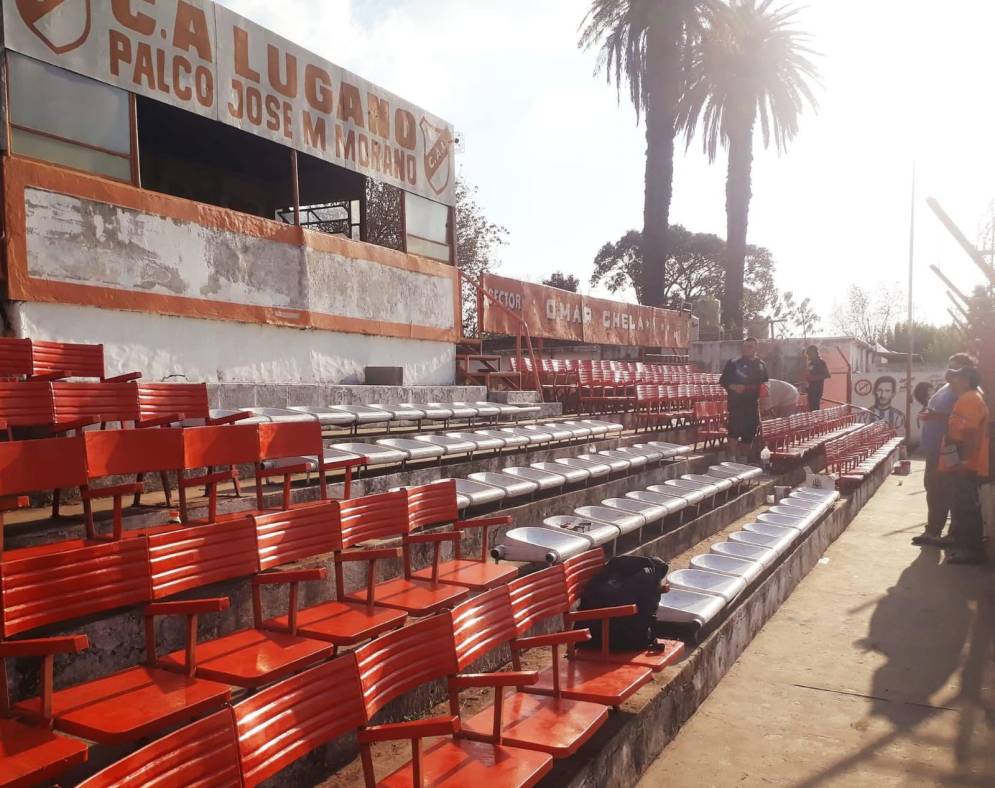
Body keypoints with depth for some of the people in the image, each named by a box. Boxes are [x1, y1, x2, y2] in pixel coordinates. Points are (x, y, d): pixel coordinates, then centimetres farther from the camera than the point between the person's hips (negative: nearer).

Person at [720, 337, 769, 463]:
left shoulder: (761, 365, 11)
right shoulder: (733, 363, -1)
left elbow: (765, 384, 18)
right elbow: (723, 381, 0)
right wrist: (733, 387, -18)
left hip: (753, 404, 4)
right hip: (736, 403, -4)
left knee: (749, 431, 8)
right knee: (735, 430, -16)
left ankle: (748, 458, 23)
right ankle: (734, 458, -12)